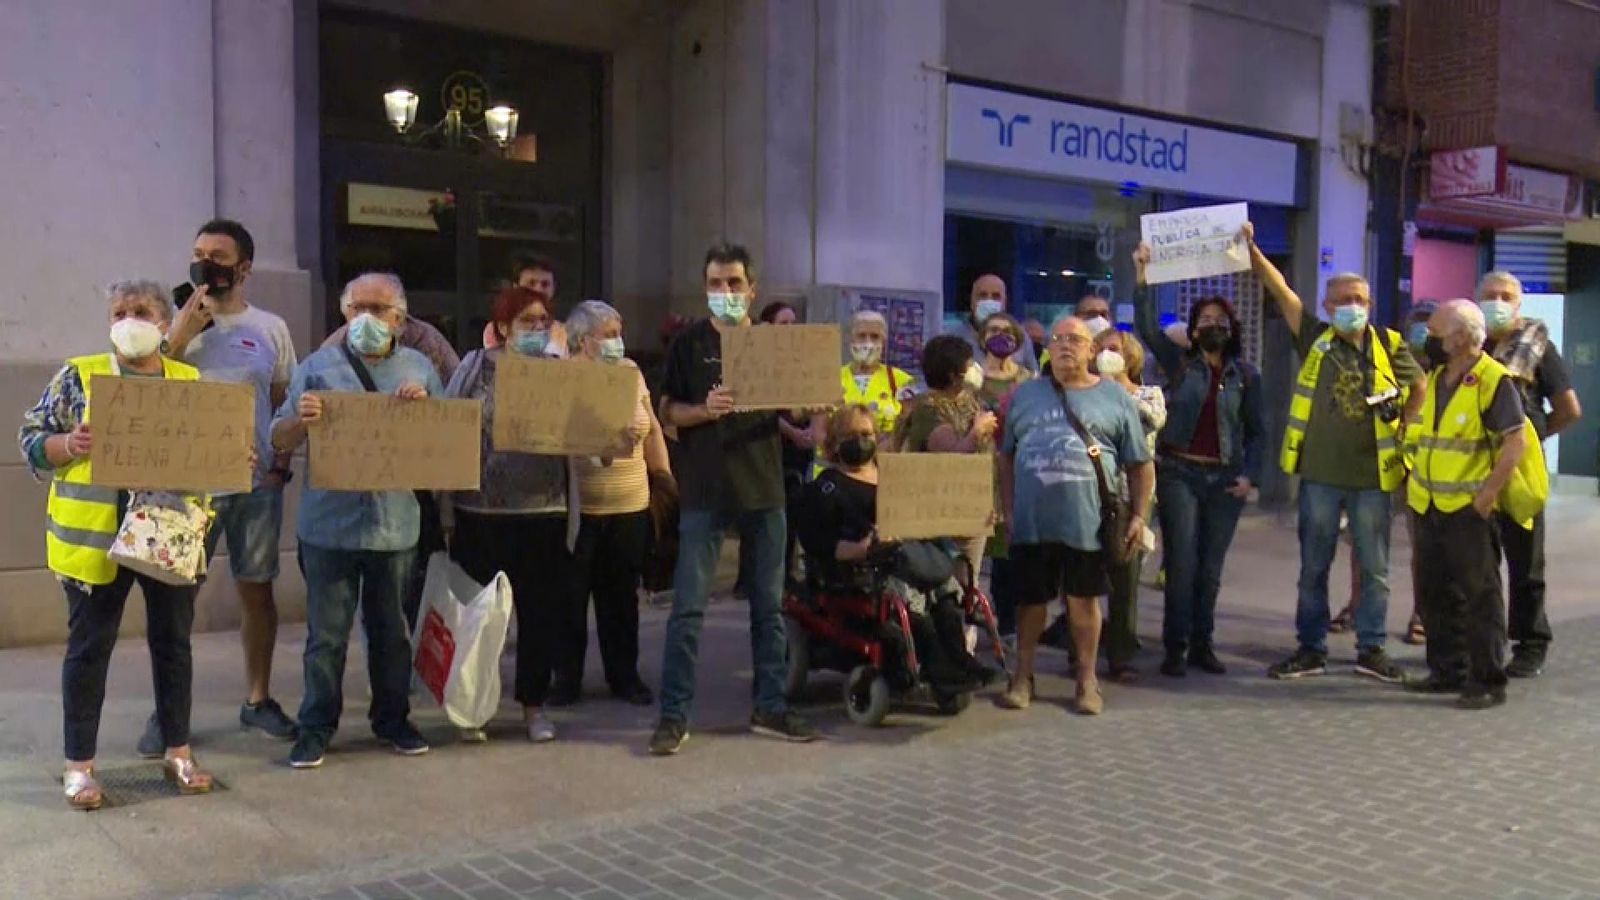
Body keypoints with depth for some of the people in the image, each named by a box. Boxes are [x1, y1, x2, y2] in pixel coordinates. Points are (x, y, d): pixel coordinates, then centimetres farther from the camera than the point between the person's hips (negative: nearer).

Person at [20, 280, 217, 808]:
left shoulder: (191, 382, 7)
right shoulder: (78, 375, 0)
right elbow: (31, 440, 0)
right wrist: (68, 445, -20)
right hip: (94, 535, -2)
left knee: (173, 641, 10)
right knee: (89, 647, 4)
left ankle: (177, 751, 23)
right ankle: (79, 764, 16)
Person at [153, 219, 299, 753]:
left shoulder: (270, 328, 5)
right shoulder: (178, 321, 4)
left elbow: (285, 403, 8)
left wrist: (282, 463, -4)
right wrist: (183, 331, -16)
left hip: (256, 482, 1)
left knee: (257, 589, 8)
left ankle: (258, 699, 20)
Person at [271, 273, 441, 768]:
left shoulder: (420, 369, 8)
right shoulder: (317, 367, 3)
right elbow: (280, 441, 3)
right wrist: (301, 419, -19)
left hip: (395, 523, 2)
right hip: (329, 523, -1)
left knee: (391, 631, 12)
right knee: (326, 634, 4)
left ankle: (392, 718, 26)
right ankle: (316, 727, 15)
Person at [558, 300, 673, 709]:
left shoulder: (630, 371, 8)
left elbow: (652, 428, 16)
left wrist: (663, 473, 14)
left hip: (630, 507, 4)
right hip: (577, 507, -4)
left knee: (622, 596, 12)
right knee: (571, 597, 6)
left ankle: (624, 675, 23)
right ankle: (566, 677, 19)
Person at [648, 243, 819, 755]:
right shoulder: (688, 344, 3)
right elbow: (667, 413, 0)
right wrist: (705, 409, -20)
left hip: (764, 488, 3)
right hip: (703, 492, -2)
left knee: (768, 606, 9)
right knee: (688, 608, -5)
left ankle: (770, 708, 20)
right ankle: (674, 715, 3)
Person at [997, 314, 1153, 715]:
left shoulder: (1115, 397, 5)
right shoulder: (1025, 395, 10)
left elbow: (1140, 464, 6)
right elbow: (1006, 456, 12)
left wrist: (1139, 515, 0)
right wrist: (1008, 509, 6)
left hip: (1089, 523, -1)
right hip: (1032, 522, 2)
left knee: (1084, 600, 7)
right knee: (1031, 599, 9)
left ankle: (1087, 680, 20)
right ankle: (1022, 677, 21)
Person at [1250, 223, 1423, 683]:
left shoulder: (1389, 345, 1)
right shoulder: (1315, 339, 0)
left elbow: (1419, 387, 15)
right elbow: (1281, 290, -8)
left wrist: (1403, 432, 6)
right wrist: (1252, 250, -18)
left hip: (1372, 475, 0)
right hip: (1321, 474, 0)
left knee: (1374, 568, 9)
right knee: (1313, 567, 8)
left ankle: (1371, 649, 21)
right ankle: (1311, 649, 19)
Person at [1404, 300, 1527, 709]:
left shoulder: (1495, 381, -13)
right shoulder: (1436, 379, 12)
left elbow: (1516, 442, -17)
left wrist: (1487, 495, -20)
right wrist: (1414, 483, 13)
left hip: (1469, 508, -8)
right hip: (1431, 507, 8)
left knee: (1479, 595, -1)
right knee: (1436, 594, 13)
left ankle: (1488, 682, 6)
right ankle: (1447, 671, 25)